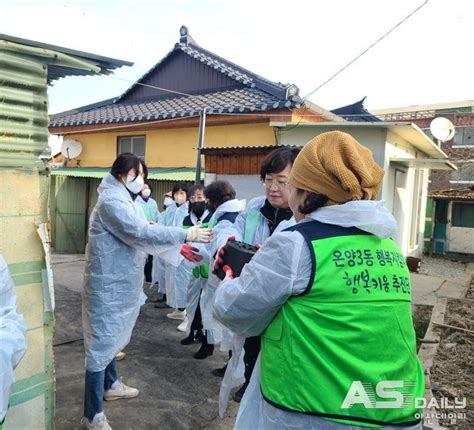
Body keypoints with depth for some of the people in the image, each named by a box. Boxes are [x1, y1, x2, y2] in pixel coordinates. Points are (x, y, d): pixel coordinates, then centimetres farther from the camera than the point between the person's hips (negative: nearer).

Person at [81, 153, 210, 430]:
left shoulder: (124, 200, 13)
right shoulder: (112, 201, -20)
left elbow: (137, 237, 13)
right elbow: (141, 234, -29)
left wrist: (178, 246, 5)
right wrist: (186, 235, -27)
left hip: (120, 283, 10)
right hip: (108, 285, -10)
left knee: (110, 338, 24)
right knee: (101, 344, -1)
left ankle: (110, 385, 42)